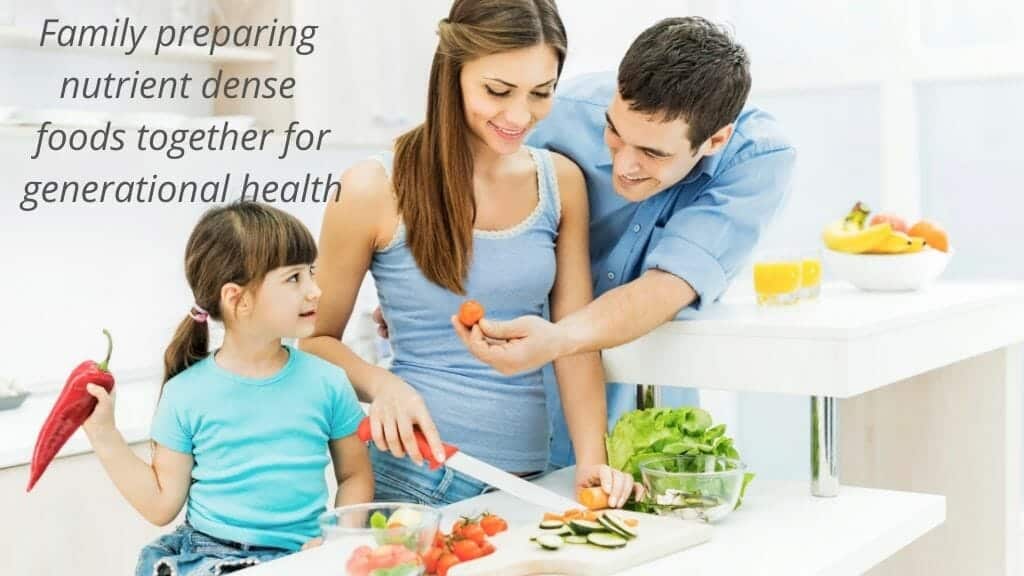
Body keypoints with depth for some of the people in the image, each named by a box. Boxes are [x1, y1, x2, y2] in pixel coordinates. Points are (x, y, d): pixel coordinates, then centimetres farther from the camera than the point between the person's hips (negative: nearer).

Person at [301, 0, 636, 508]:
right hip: (414, 473, -3)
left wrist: (592, 462, -11)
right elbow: (316, 338, 0)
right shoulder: (374, 190, -9)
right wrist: (382, 385, -19)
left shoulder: (562, 183, 2)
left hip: (533, 472, 4)